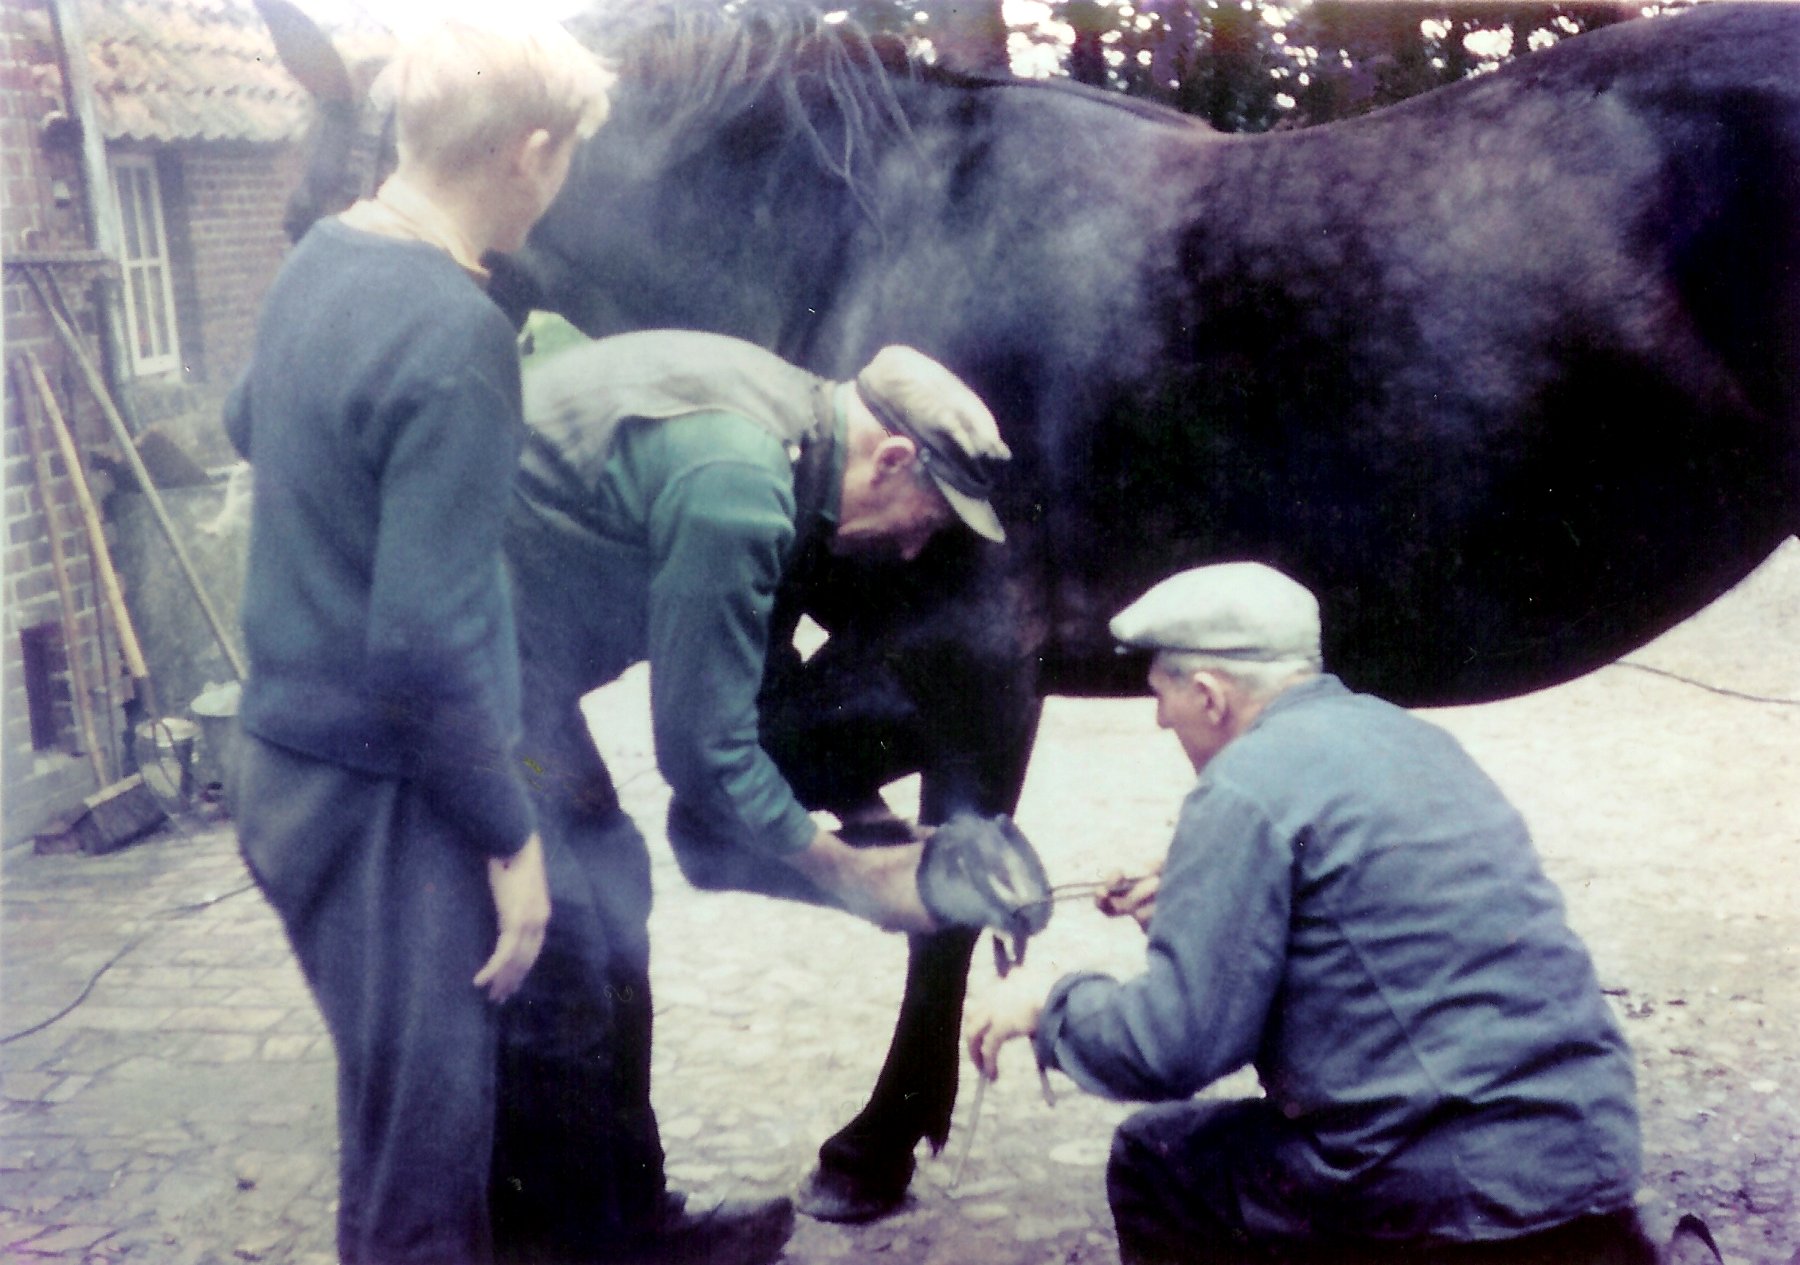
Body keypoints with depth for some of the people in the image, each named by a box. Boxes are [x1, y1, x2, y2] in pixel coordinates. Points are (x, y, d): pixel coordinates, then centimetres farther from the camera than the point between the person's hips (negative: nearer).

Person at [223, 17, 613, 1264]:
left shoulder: (322, 257, 4)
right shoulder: (456, 334, -24)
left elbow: (248, 424, 25)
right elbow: (424, 645, -25)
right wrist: (512, 835, -15)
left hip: (289, 757, 9)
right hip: (382, 798, -9)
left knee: (406, 1111, 26)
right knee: (424, 1159, 5)